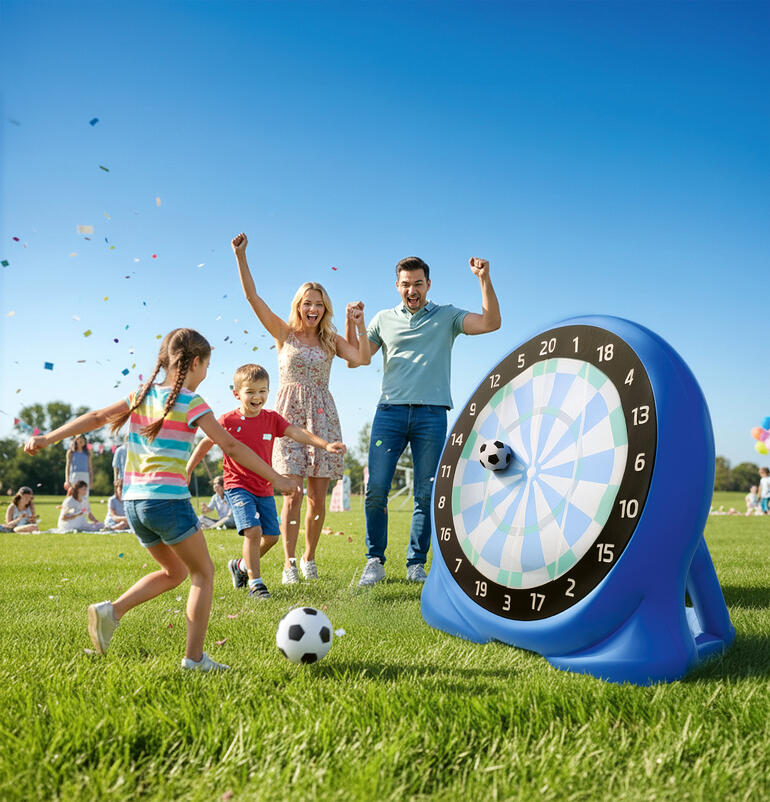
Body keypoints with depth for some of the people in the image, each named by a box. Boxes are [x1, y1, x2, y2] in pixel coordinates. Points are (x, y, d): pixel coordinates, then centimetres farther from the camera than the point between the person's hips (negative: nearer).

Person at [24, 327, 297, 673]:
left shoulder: (142, 395, 10)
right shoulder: (192, 404, -8)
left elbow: (96, 417, 11)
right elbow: (231, 446, -9)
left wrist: (47, 439, 19)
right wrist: (275, 478, -5)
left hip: (133, 502, 7)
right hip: (168, 499, -7)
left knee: (174, 571, 23)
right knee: (203, 572, 7)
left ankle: (111, 611, 8)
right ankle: (194, 657, 5)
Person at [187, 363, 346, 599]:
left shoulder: (272, 418, 0)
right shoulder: (228, 421, -9)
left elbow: (297, 432, -12)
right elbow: (205, 444, 3)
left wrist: (325, 445, -25)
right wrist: (187, 471, 5)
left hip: (264, 488, 5)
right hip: (238, 486, -4)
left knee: (271, 536, 7)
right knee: (253, 530, -20)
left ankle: (241, 566, 32)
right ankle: (255, 582, -5)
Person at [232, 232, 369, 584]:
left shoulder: (331, 339, 10)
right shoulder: (284, 332, 5)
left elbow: (363, 358, -5)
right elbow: (252, 296, -2)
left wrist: (360, 324, -5)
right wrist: (240, 256, -8)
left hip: (321, 416, 2)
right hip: (289, 414, -2)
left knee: (318, 498, 3)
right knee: (293, 496, -5)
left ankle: (309, 558, 21)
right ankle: (289, 564, 6)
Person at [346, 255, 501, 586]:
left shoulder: (446, 316, 11)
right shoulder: (384, 319, 16)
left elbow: (491, 322, -2)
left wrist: (484, 280, -11)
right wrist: (350, 322, 2)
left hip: (432, 414, -1)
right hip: (390, 410, 1)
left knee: (426, 495, 1)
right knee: (375, 489, -6)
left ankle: (416, 564, 15)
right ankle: (375, 561, 9)